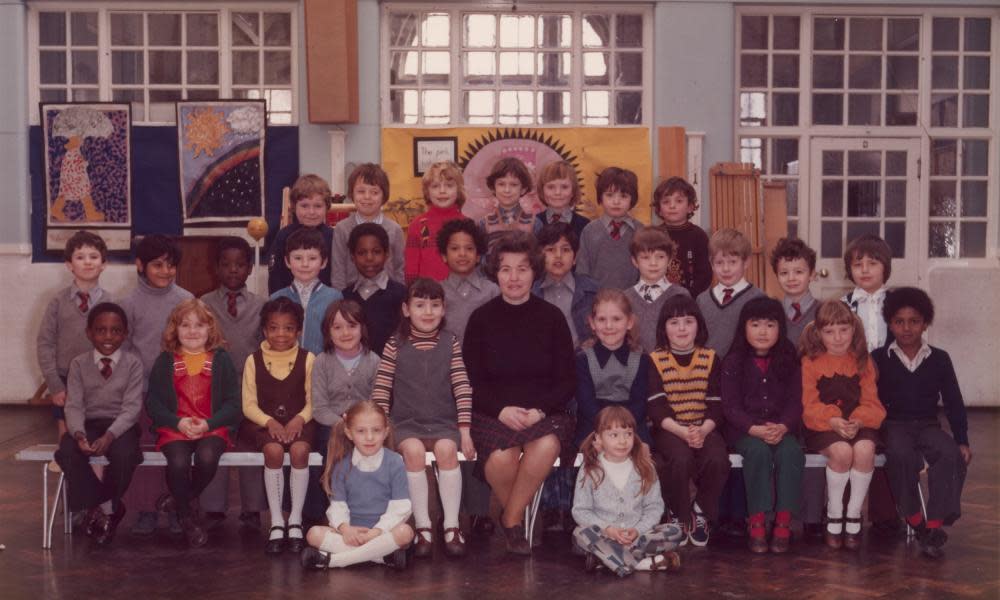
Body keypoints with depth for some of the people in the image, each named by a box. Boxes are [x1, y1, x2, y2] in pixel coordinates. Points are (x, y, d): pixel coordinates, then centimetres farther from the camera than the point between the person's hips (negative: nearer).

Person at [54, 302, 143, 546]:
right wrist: (78, 434, -24)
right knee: (66, 452, -30)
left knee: (124, 454, -35)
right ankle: (106, 507, -12)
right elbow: (74, 406, -2)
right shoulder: (79, 363, 6)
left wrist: (109, 436, -26)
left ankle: (99, 507, -5)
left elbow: (131, 407, -9)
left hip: (121, 426, -2)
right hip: (88, 425, 2)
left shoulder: (133, 363, 0)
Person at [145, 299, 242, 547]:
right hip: (174, 429, 0)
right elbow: (153, 403, 5)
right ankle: (188, 517, -1)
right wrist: (178, 423, -12)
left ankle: (181, 498, 2)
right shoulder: (165, 361, 10)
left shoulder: (221, 359, 8)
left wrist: (208, 424, -13)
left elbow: (233, 403, 3)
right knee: (178, 462, -29)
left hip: (212, 428, 0)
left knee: (207, 458, -31)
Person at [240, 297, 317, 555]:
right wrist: (269, 421, -15)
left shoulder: (307, 359, 5)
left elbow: (312, 400, 3)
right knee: (274, 451, -32)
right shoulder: (254, 361, 6)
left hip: (298, 422, 0)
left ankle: (295, 520, -19)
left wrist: (300, 418, -16)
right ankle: (276, 522, -22)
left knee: (299, 450, -32)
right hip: (265, 424, 0)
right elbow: (249, 404, 2)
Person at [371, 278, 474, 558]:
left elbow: (462, 387, 3)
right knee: (413, 449, -31)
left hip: (443, 422, 1)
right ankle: (423, 527, -23)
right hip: (406, 422, 0)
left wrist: (465, 431, -4)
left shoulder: (450, 342, 7)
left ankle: (452, 526, -21)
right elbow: (381, 389, 1)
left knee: (446, 448, -30)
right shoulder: (396, 344, 4)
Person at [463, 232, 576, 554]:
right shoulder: (482, 318, 5)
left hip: (545, 411, 1)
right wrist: (502, 410, -14)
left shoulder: (551, 317, 6)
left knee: (547, 445, -34)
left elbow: (567, 381, 5)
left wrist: (539, 411, -12)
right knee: (500, 457, -34)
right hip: (493, 413, 0)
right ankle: (520, 516, -2)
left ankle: (511, 519, -10)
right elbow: (470, 382, 4)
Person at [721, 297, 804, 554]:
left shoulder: (789, 362, 9)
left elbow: (795, 403, 3)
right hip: (744, 430, -2)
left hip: (781, 429, 2)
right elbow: (731, 406, -4)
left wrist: (782, 427, -18)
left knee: (791, 451, -31)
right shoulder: (733, 363, 2)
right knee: (758, 451, -34)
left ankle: (783, 523, -25)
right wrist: (755, 429, -22)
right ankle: (757, 523, -27)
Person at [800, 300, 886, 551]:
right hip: (823, 427, -2)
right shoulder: (810, 362, 2)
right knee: (841, 451, -33)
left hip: (858, 425, 2)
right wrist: (832, 421, -21)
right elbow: (809, 406, -4)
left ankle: (854, 516, -11)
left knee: (865, 450, -31)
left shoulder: (862, 361, 10)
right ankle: (834, 516, -10)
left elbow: (871, 402, 4)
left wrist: (859, 421, -17)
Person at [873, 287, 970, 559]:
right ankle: (916, 522, -22)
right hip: (894, 426, -2)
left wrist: (962, 441, 0)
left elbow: (953, 402, 9)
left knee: (952, 455, -31)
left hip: (928, 425, 2)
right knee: (901, 455, -37)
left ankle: (934, 526, -29)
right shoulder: (878, 359, 5)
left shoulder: (939, 359, 9)